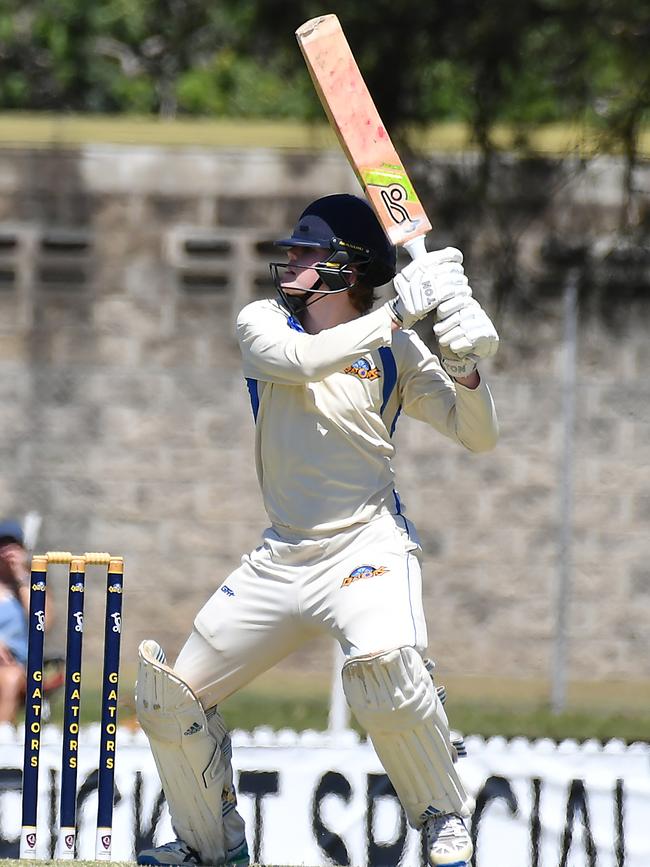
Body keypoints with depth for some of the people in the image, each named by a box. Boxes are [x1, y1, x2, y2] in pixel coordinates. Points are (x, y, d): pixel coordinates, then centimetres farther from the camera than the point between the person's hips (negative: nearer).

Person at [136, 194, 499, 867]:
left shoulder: (396, 351, 0)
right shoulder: (263, 325, 4)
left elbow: (478, 437, -4)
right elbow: (303, 361, -19)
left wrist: (465, 364, -23)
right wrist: (397, 310, -24)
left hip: (367, 544, -4)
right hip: (283, 554, 4)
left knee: (383, 661, -36)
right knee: (170, 698, 3)